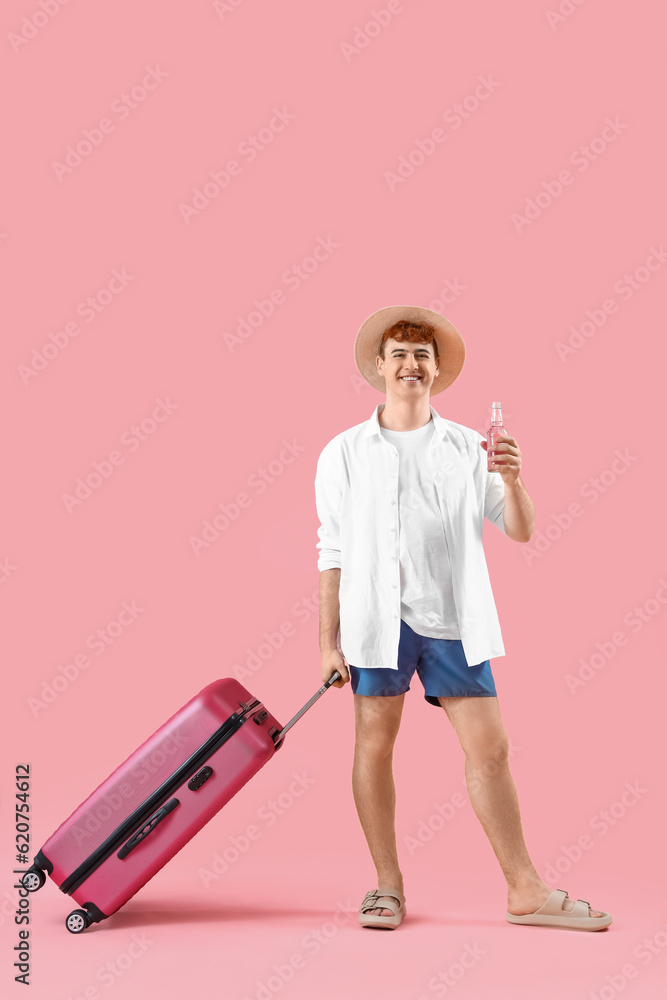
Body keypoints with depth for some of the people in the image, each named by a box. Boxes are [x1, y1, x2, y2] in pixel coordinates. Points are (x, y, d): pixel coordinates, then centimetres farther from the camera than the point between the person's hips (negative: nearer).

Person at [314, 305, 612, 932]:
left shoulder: (468, 449, 9)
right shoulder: (344, 453, 6)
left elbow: (520, 532, 7)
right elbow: (332, 552, 5)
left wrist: (512, 481, -13)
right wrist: (328, 641, 1)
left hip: (453, 619, 1)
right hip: (377, 616, -1)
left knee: (490, 749, 2)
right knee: (373, 746, 3)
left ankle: (526, 890, 13)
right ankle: (387, 886, 18)